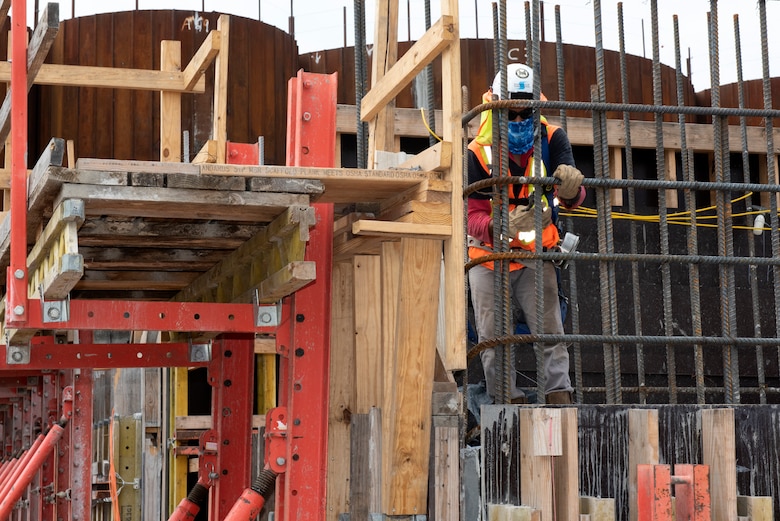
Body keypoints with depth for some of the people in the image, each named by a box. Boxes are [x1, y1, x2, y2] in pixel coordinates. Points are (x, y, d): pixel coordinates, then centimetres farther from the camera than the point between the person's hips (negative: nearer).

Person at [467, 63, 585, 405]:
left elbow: (572, 199, -23)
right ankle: (509, 402, 9)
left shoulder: (552, 139, -12)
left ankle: (560, 398, 0)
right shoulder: (478, 152, -17)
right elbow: (473, 217, -21)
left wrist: (570, 190, -49)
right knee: (493, 338, 0)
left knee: (551, 332, -5)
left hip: (536, 254, 1)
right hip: (489, 255, -1)